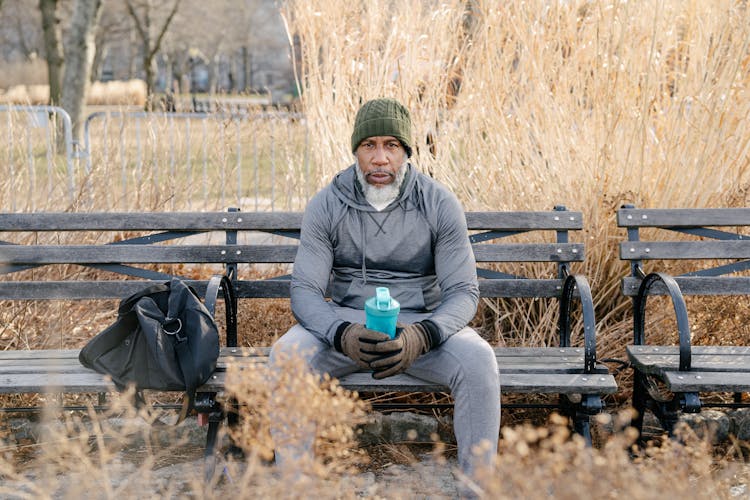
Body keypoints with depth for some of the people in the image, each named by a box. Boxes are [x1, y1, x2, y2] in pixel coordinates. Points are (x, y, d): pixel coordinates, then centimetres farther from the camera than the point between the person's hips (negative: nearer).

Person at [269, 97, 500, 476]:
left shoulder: (440, 204, -7)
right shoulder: (326, 204, -5)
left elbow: (463, 293, -9)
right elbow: (304, 291, -9)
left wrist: (421, 336, -31)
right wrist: (342, 334, -32)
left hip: (422, 324, 0)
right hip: (347, 322, 1)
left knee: (478, 360, -31)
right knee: (286, 354, -29)